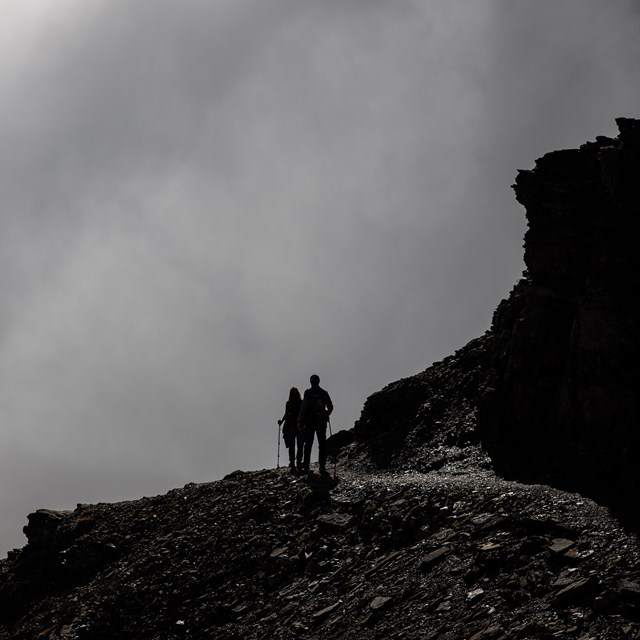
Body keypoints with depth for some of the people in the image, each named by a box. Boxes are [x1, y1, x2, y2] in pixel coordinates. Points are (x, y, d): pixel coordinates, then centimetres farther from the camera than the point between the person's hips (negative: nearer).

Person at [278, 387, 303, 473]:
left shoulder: (288, 403, -3)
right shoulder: (302, 403, -1)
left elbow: (286, 415, -8)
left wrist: (281, 421, 7)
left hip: (290, 426, 0)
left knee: (291, 447, 3)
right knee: (300, 446, 9)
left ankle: (292, 464, -5)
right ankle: (299, 464, 6)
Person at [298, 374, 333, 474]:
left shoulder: (308, 393, -4)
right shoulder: (324, 393, 4)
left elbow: (304, 407, -9)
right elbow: (330, 407, 5)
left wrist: (300, 421, -6)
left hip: (310, 421, -1)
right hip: (321, 422, 1)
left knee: (308, 444, 6)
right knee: (322, 444, 4)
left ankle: (306, 466, 3)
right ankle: (322, 466, -3)